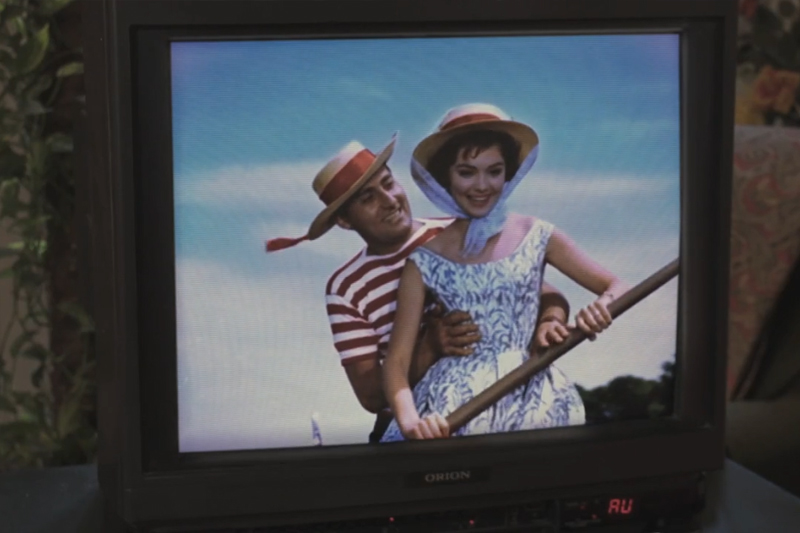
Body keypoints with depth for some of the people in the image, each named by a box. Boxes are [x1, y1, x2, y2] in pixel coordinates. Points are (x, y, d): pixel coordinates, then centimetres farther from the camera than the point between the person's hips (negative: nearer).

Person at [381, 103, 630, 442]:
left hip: (530, 399, 1)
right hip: (454, 406, -1)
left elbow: (616, 287, 9)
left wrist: (603, 306, -15)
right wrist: (410, 420, -20)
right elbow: (397, 360, 0)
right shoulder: (424, 261, 4)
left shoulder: (536, 237, 6)